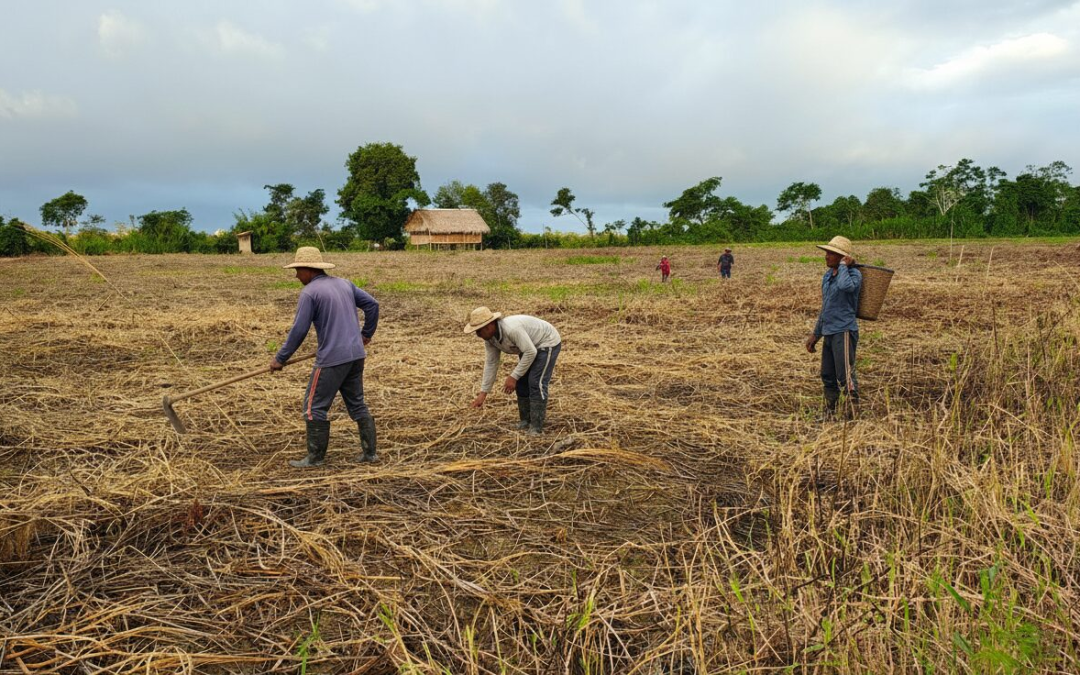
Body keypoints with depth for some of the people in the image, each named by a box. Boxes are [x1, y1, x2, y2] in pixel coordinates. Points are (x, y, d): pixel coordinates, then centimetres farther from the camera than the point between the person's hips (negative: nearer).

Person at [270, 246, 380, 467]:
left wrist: (280, 358, -1)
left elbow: (299, 330, -11)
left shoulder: (310, 292, -10)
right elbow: (372, 304, 15)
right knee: (357, 404, 16)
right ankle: (369, 452, 19)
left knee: (315, 407, 5)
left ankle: (316, 457, 11)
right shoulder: (345, 284, 11)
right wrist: (366, 334, 27)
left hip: (332, 359, -8)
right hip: (356, 355, 8)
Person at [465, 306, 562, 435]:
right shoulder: (489, 338, -10)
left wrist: (513, 377, -28)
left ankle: (536, 427, -12)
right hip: (531, 347, 9)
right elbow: (491, 363, -2)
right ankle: (525, 421, 20)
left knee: (536, 383, -16)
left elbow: (531, 352, -32)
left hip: (548, 343, -9)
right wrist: (483, 392, -3)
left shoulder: (511, 329, -37)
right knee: (521, 382, 8)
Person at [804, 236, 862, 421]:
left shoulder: (854, 274, -9)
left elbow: (845, 286, -36)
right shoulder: (827, 275, 14)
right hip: (829, 332, 8)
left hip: (844, 331, -8)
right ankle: (830, 414, 24)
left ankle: (855, 415, -4)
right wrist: (815, 334, 22)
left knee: (845, 376, -11)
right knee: (827, 376, 13)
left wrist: (843, 265, -18)